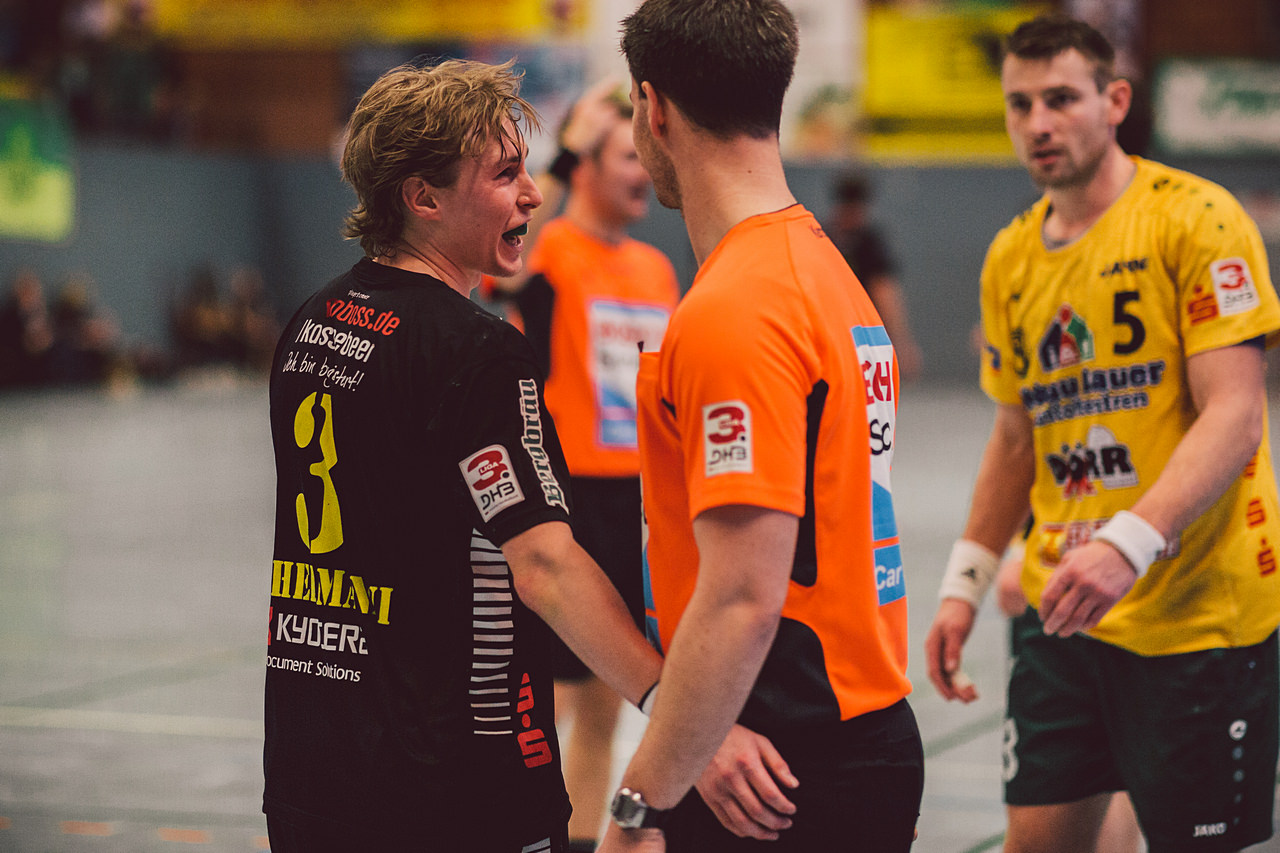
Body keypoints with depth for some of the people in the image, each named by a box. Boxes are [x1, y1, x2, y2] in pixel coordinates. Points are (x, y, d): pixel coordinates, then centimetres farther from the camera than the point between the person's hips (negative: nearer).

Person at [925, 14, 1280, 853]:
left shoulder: (1194, 218, -10)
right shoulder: (1010, 258, 10)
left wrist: (1129, 545, -29)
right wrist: (965, 582, 12)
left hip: (1201, 613, -6)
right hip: (1061, 612, 6)